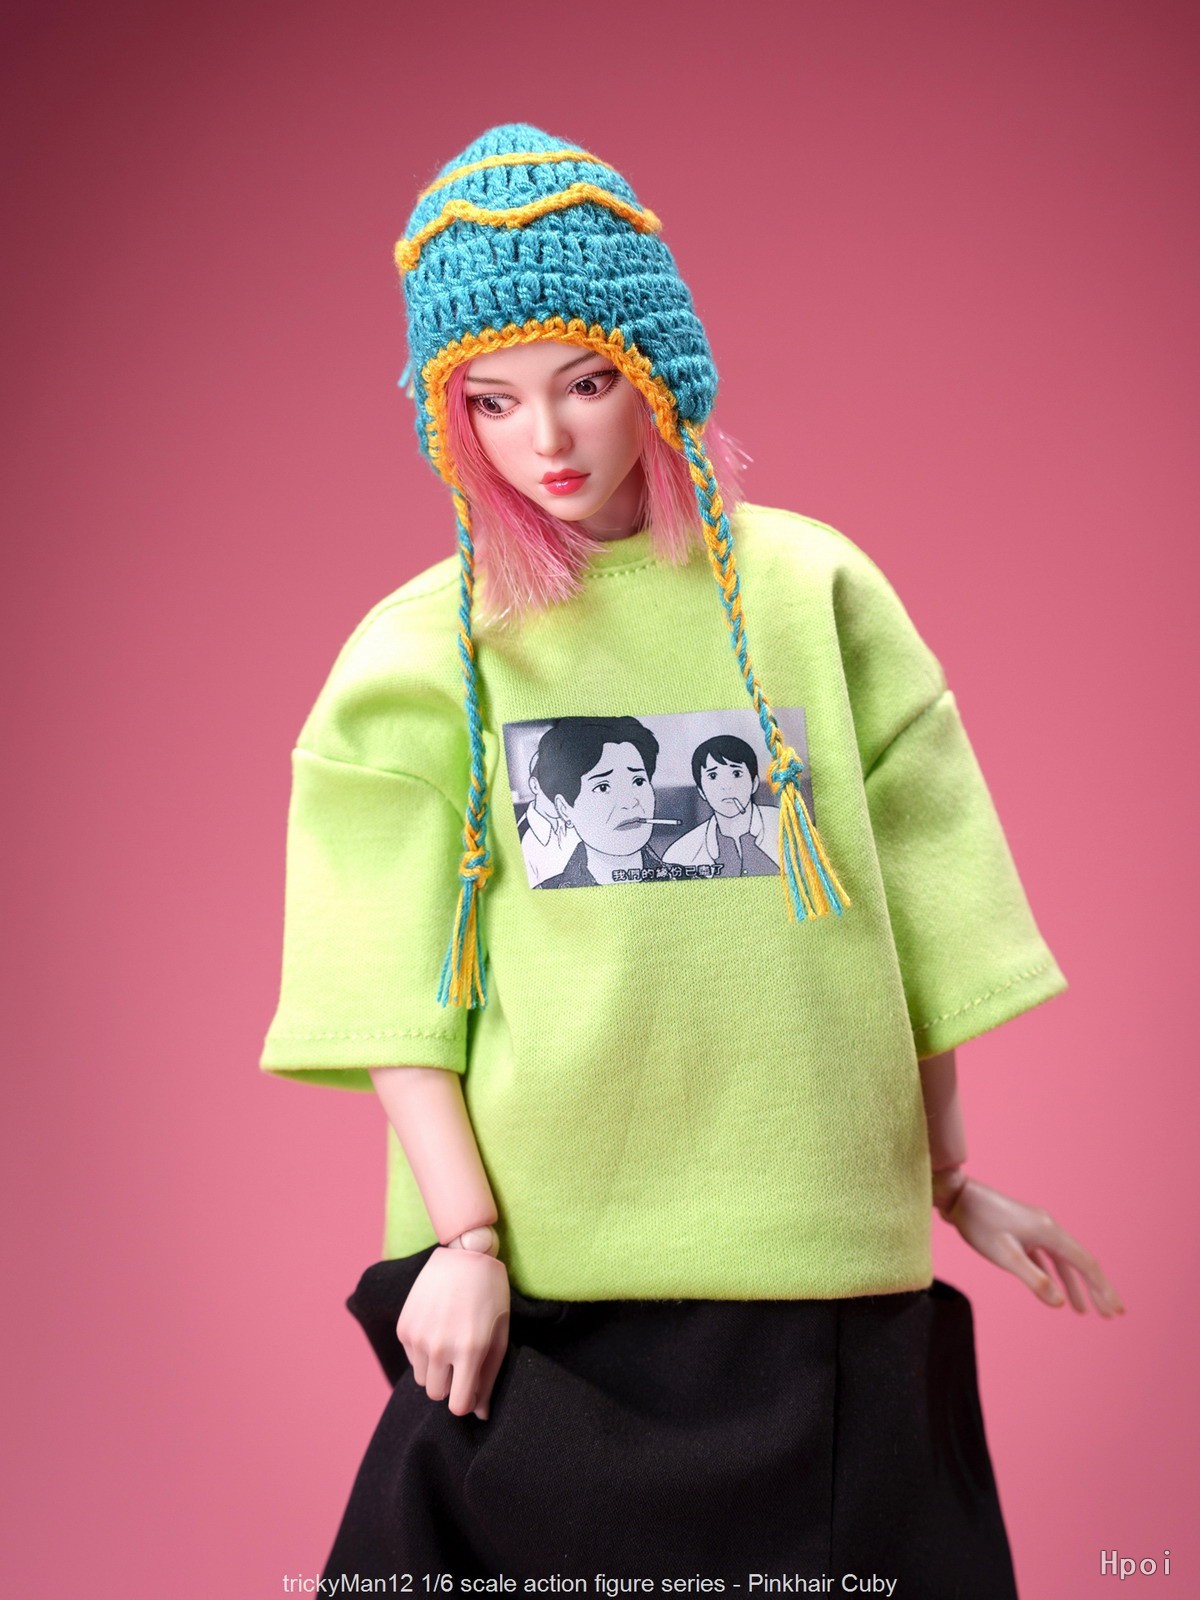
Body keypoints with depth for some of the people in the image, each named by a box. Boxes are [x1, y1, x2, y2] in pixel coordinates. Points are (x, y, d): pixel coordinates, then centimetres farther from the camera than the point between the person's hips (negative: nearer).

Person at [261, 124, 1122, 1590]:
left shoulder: (810, 592, 6)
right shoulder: (419, 652, 5)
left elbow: (910, 905, 8)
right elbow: (394, 980, -2)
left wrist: (950, 1181, 8)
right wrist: (461, 1236, -9)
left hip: (813, 1255, 1)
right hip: (531, 1276, 0)